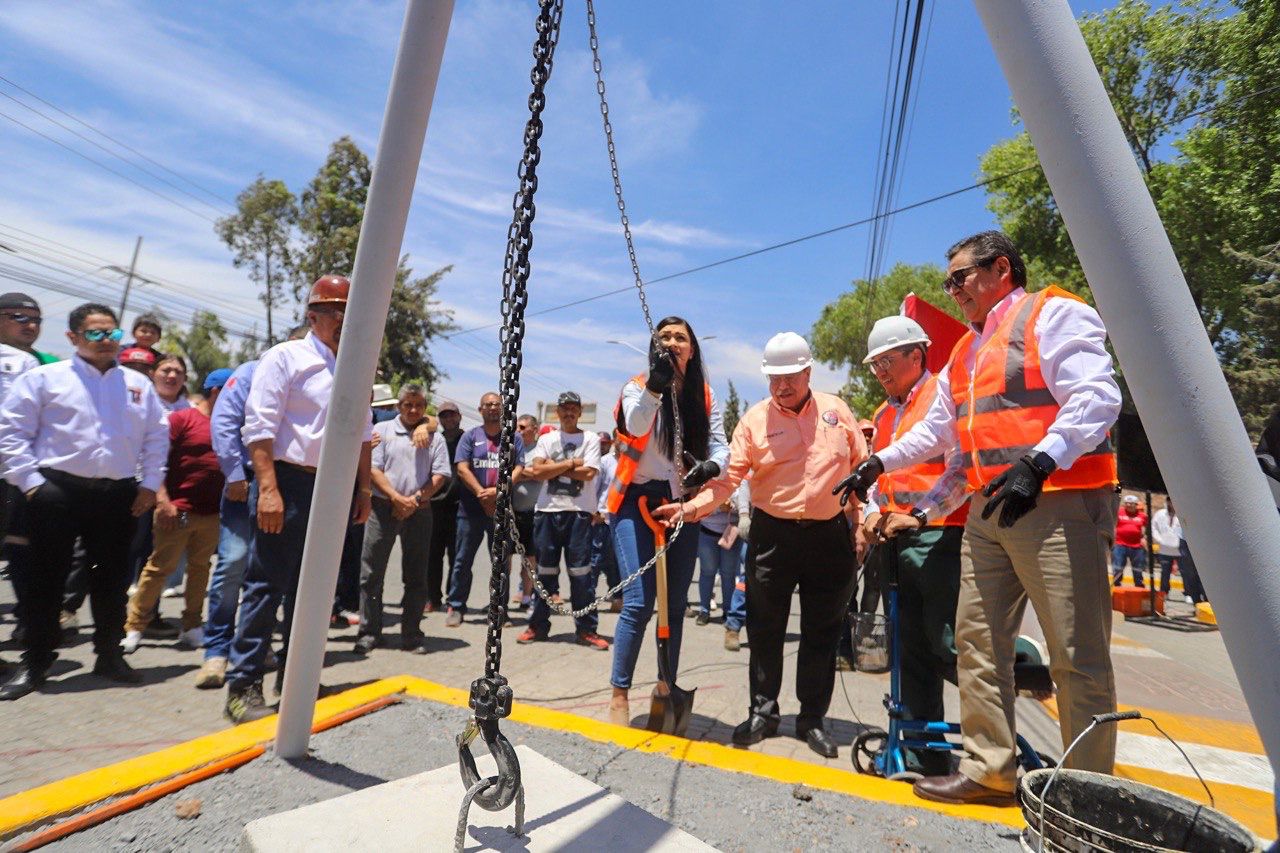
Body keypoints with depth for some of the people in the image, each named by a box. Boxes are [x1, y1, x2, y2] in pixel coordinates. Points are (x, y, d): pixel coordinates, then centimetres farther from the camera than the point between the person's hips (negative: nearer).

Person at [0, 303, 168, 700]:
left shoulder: (138, 384, 11)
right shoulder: (44, 378, 2)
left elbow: (157, 435, 13)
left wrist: (150, 483, 6)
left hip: (119, 494, 3)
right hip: (58, 492, -3)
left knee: (113, 577, 10)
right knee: (46, 578, 3)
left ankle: (109, 654, 23)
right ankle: (34, 663, 17)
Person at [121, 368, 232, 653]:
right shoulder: (181, 419, -4)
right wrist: (163, 500, -14)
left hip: (212, 512, 5)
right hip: (178, 510, -5)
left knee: (200, 568, 11)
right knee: (159, 567, 2)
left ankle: (192, 627, 20)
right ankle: (133, 627, 17)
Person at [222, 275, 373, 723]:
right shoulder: (286, 357, -4)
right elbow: (259, 427, -11)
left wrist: (363, 489, 13)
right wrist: (268, 490, -19)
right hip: (289, 482, -6)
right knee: (267, 585, -2)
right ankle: (243, 687, 11)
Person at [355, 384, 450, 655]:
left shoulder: (434, 438, 10)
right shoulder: (382, 430, 6)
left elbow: (439, 476, 3)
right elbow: (373, 469, -3)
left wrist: (415, 500, -10)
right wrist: (397, 498, -13)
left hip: (419, 511, 2)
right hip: (383, 507, -1)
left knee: (416, 576, 6)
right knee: (372, 573, 0)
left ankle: (411, 633, 15)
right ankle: (369, 632, 12)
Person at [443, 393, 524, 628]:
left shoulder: (514, 438, 10)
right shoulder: (470, 437, 9)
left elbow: (519, 468, 0)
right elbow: (462, 468, -2)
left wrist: (498, 491, -15)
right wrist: (482, 494, -13)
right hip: (471, 508, 0)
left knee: (501, 562, 5)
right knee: (463, 560, 3)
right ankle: (456, 607, 13)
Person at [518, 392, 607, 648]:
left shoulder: (591, 439, 5)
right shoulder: (546, 439, 12)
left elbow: (588, 473, -10)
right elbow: (538, 471, -3)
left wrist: (551, 468, -5)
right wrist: (570, 464, -6)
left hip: (578, 512, -3)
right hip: (547, 511, 3)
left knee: (580, 571, -2)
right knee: (545, 570, 10)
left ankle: (586, 629, 6)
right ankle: (538, 625, 21)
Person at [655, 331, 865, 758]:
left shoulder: (835, 409, 4)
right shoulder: (755, 418, -2)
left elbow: (862, 466, 9)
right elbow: (729, 476, -9)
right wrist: (689, 507, -22)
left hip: (830, 535, 2)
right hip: (773, 535, -1)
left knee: (821, 632, 11)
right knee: (765, 630, 8)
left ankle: (812, 718, 27)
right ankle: (763, 711, 27)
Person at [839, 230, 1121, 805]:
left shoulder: (1053, 314, -2)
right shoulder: (965, 351, 22)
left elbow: (1096, 397, -15)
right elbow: (936, 430, 26)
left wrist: (1038, 462, -26)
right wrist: (878, 464, 19)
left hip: (1059, 504, -8)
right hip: (988, 511, 8)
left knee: (1078, 655, -1)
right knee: (977, 643, 8)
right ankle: (989, 768, 19)